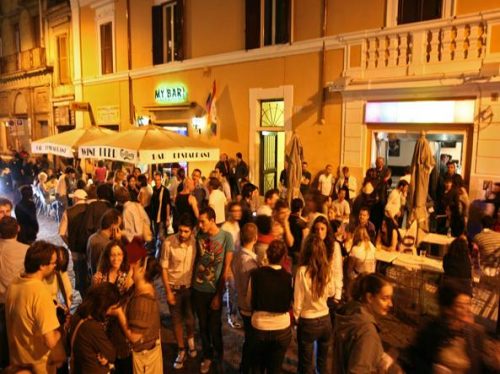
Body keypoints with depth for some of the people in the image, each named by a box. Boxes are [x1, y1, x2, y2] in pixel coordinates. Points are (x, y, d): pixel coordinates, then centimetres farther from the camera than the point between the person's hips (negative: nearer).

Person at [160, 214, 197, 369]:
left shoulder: (195, 241, -16)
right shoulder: (168, 243, -21)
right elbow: (164, 269, -12)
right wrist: (168, 291, -9)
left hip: (190, 286, 1)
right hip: (174, 287, -1)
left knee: (190, 318, 17)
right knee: (177, 320, 13)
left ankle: (191, 341, 48)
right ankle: (181, 351, 35)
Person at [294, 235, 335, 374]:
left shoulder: (302, 271, -21)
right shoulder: (328, 270, -9)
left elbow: (298, 300, -14)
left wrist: (296, 318, 2)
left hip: (308, 322, -4)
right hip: (325, 320, 4)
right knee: (323, 363, 23)